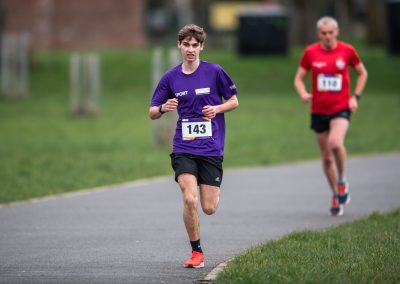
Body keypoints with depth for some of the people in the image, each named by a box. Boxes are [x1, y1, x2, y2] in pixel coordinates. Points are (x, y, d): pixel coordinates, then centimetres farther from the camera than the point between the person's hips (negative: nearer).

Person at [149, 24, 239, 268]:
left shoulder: (215, 72, -2)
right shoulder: (170, 77, 3)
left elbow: (234, 101, 8)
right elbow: (152, 113, 8)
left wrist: (217, 109, -12)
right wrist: (163, 108, -15)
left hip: (211, 149, -1)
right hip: (183, 149, 1)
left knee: (209, 208, -1)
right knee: (190, 200, -18)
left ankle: (214, 191, 38)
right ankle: (197, 252, -1)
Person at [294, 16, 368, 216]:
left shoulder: (347, 50, -2)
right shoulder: (310, 52, 0)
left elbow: (362, 73, 12)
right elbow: (299, 78, 7)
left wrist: (355, 96, 1)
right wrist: (303, 93, -14)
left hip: (341, 108, -2)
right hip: (318, 110, 2)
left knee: (336, 143, -29)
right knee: (326, 157, 7)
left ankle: (342, 181, -5)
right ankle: (336, 196, 25)